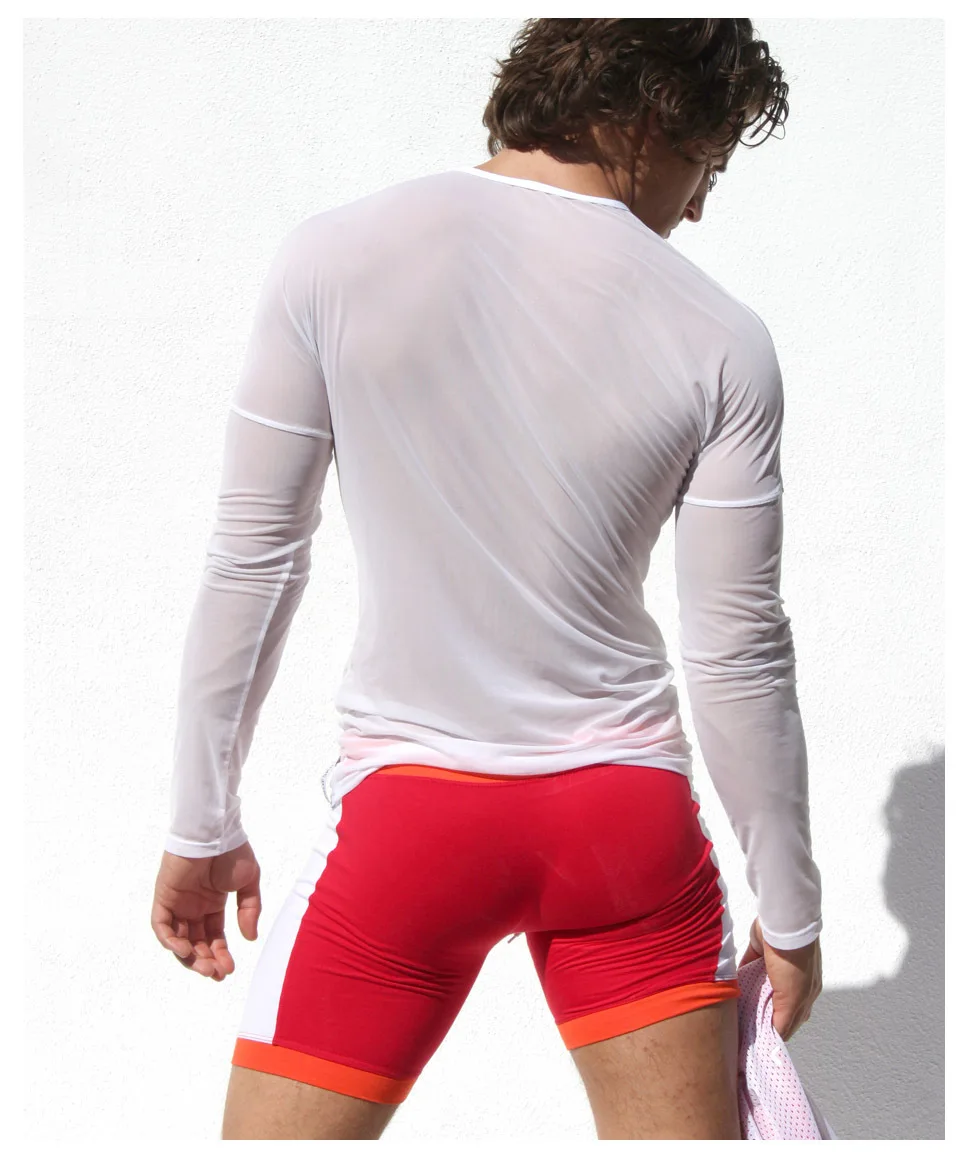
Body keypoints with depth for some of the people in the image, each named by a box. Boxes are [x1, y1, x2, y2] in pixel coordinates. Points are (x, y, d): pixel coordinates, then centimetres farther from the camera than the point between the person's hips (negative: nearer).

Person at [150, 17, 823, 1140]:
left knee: (271, 1132, 15)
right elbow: (739, 656, -3)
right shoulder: (720, 342, -7)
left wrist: (202, 827, 7)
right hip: (629, 815, 1)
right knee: (694, 1131, 17)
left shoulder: (331, 259, -8)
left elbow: (251, 564, -4)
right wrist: (790, 910, 10)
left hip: (408, 807, 0)